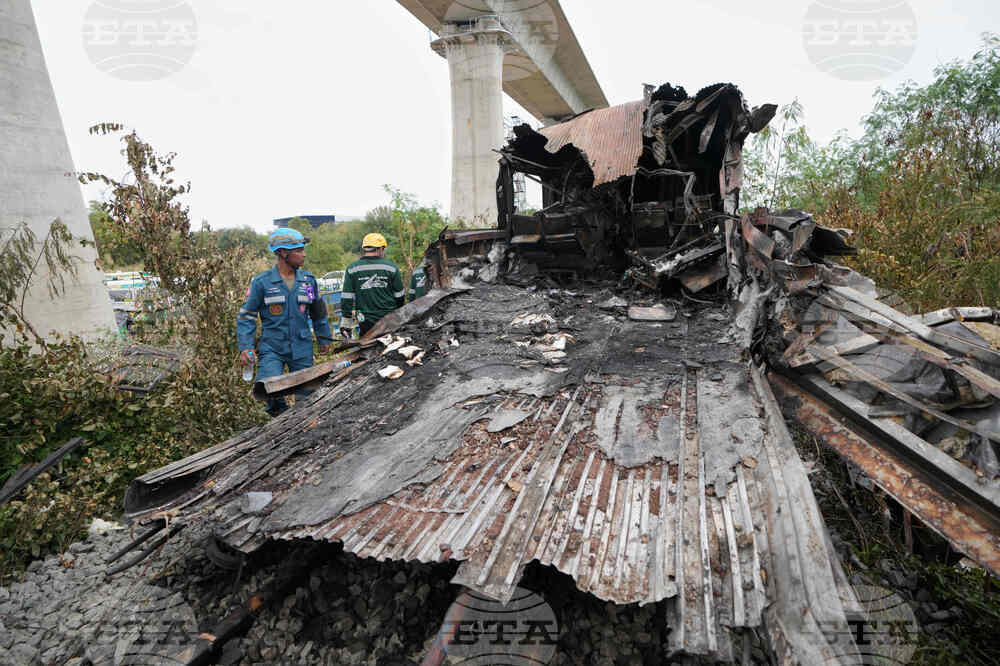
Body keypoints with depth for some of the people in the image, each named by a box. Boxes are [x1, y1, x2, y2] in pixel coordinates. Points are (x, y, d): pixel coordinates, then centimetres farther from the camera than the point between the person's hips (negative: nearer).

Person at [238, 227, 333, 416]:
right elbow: (246, 316, -1)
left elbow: (318, 312, 17)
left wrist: (324, 338, 21)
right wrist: (245, 347, -10)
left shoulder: (308, 280, 5)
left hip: (302, 350, 3)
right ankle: (280, 412, 8)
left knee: (306, 396, 8)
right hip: (271, 348, -3)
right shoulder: (261, 282, -5)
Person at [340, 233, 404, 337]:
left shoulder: (352, 269, 0)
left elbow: (347, 299, 0)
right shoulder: (391, 267, 0)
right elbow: (399, 297, 5)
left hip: (366, 322, 0)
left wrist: (345, 324, 6)